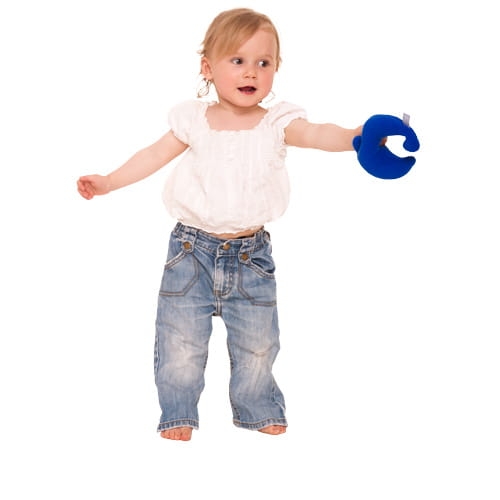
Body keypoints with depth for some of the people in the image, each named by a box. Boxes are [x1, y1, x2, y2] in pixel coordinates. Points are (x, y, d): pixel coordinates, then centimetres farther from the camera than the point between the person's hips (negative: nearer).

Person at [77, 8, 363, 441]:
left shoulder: (277, 123, -7)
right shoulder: (195, 120, -3)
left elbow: (316, 134, -24)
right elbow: (155, 155, 8)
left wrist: (355, 135, -44)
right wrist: (107, 182, 7)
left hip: (251, 254, 0)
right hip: (193, 249, 0)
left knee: (257, 344, 10)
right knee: (180, 341, 3)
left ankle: (259, 410, 32)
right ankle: (178, 414, 23)